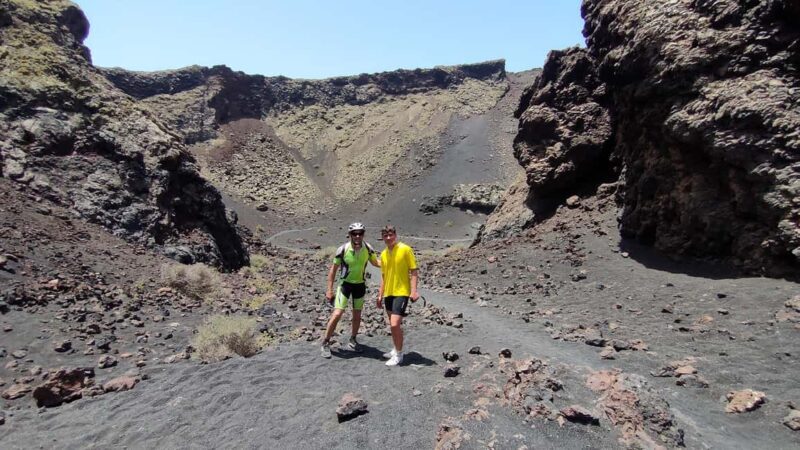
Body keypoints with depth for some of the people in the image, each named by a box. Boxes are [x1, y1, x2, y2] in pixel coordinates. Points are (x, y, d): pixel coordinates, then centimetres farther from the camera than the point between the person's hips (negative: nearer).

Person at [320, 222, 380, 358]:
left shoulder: (367, 248, -13)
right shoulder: (343, 249, -21)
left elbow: (375, 262, 6)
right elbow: (333, 269, -9)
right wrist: (329, 290, -9)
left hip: (360, 284, 3)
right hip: (346, 284, -3)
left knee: (357, 315, 13)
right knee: (337, 314, -12)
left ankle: (352, 340, 33)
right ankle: (326, 343, 4)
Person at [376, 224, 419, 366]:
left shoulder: (405, 249, -9)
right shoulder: (383, 254, 10)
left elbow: (414, 271, -9)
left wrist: (414, 290, -18)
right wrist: (380, 295, 16)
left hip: (401, 292, -7)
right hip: (388, 293, 7)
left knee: (395, 324, -13)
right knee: (394, 325, 17)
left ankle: (398, 355, 3)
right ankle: (396, 350, 32)